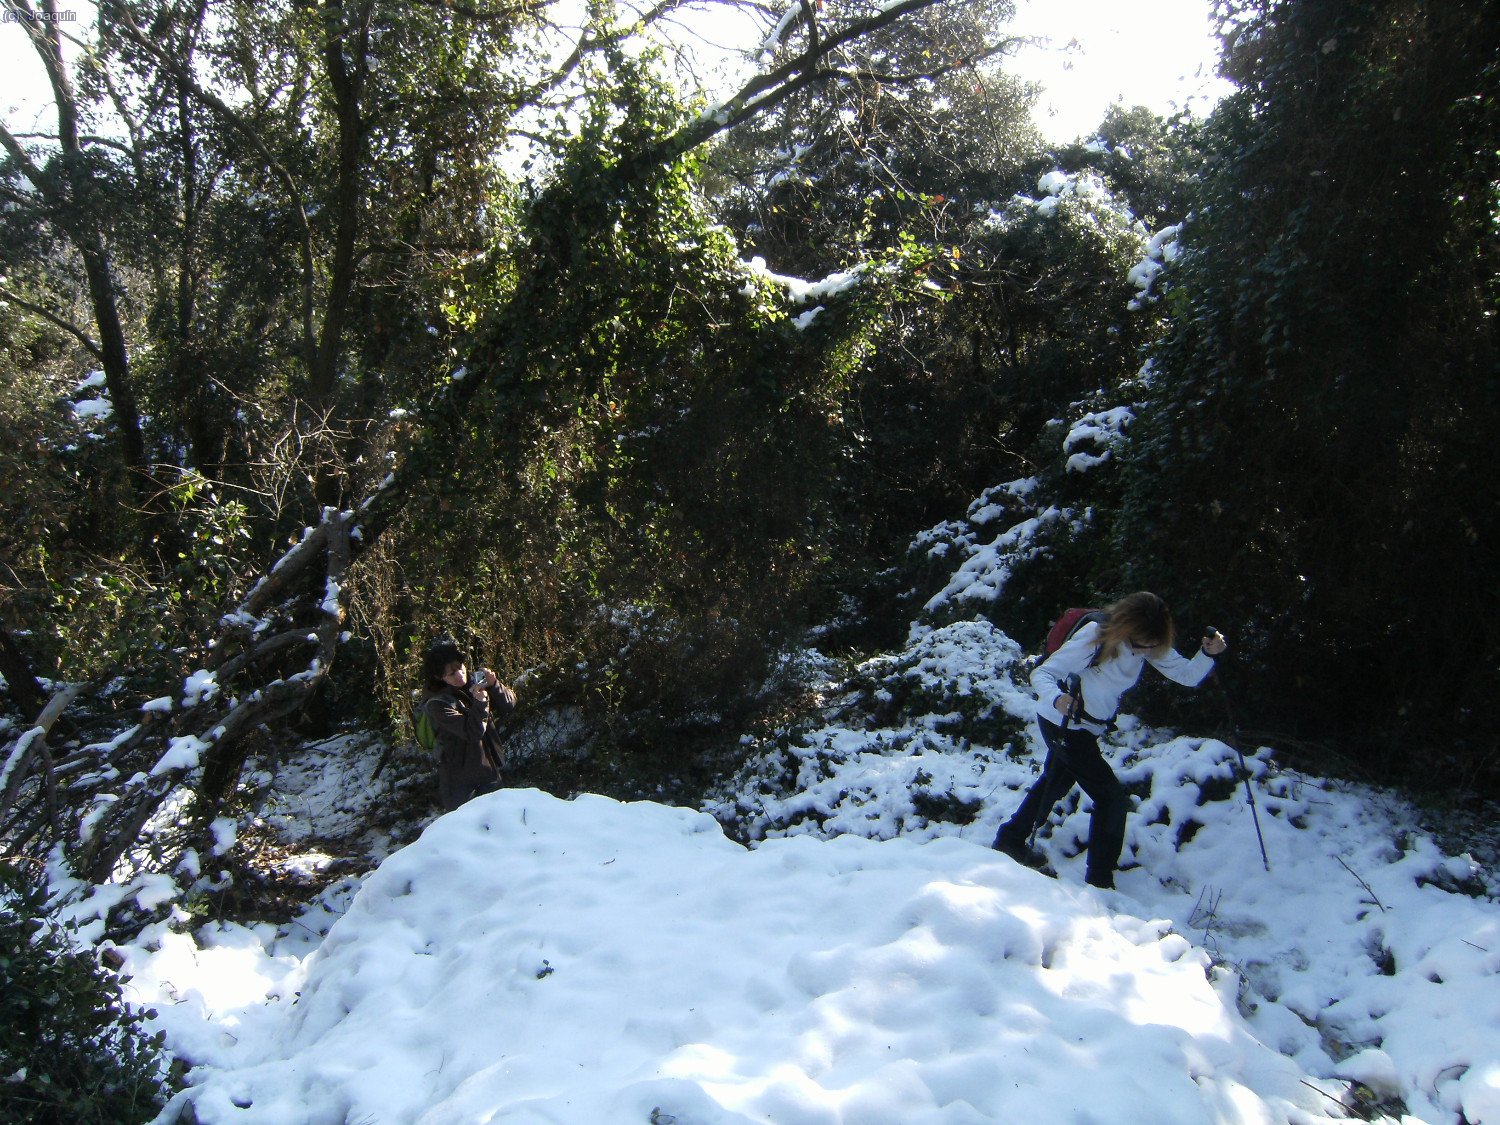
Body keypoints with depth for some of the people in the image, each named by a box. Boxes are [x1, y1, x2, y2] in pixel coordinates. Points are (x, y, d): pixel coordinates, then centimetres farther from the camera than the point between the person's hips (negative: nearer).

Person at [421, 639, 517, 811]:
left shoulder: (475, 686, 1)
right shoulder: (438, 703, -15)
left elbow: (509, 704, -3)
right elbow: (471, 732, -23)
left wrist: (494, 686, -20)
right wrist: (480, 703, -35)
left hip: (489, 770, 5)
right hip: (459, 779, -5)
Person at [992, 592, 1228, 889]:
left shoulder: (1147, 644, -10)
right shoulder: (1094, 639, -29)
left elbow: (1187, 675, -11)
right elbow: (1041, 673, -28)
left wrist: (1208, 654, -30)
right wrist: (1057, 699, -48)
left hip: (1086, 727, 8)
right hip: (1062, 724, -8)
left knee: (1056, 784, 25)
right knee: (1112, 797, -6)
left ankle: (1010, 841, 44)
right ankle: (1100, 881, 6)